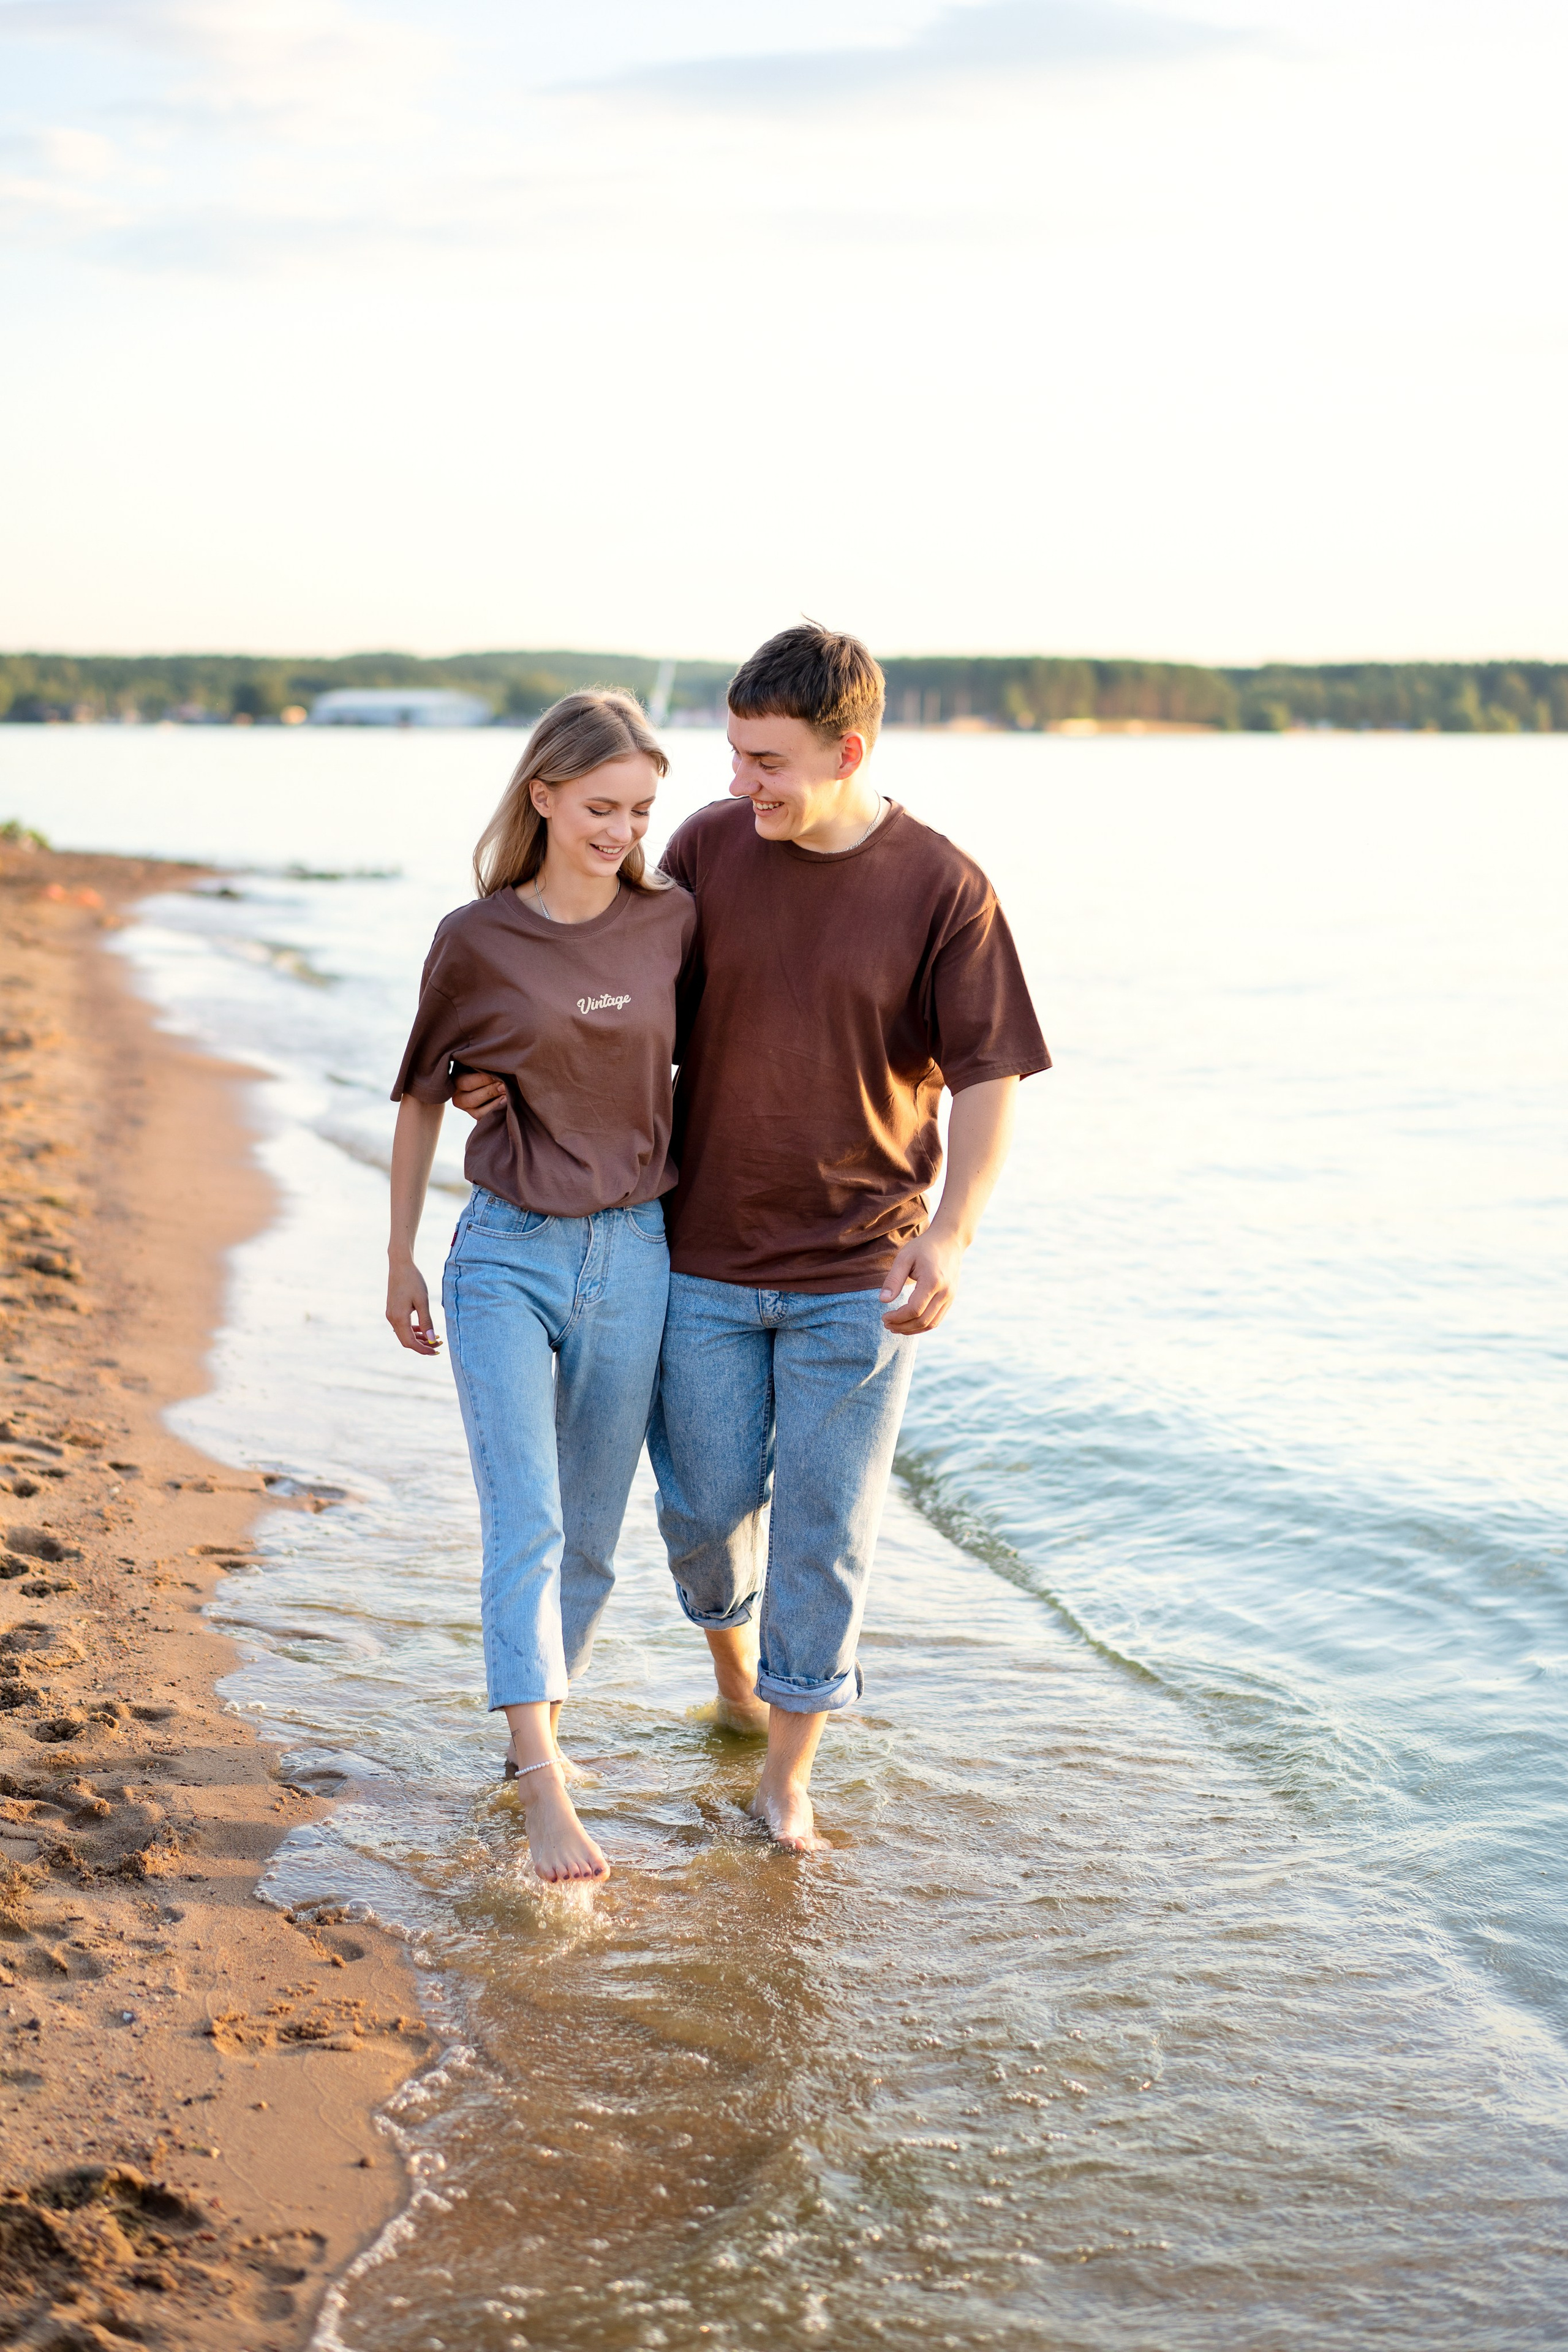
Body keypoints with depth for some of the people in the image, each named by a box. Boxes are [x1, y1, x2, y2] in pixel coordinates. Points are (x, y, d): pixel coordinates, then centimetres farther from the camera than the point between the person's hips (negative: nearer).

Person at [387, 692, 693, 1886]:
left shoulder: (674, 923, -1)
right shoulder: (477, 941, -6)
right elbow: (423, 1096, 6)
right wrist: (401, 1260, 11)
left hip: (634, 1254, 3)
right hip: (509, 1254, -3)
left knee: (592, 1537, 11)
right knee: (526, 1527, -13)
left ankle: (534, 1726, 32)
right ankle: (547, 1796, -17)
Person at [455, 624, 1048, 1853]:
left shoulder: (944, 891, -11)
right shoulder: (708, 847, -3)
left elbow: (987, 1081, -8)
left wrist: (951, 1236, -21)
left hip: (858, 1271, -2)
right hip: (706, 1253, 2)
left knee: (826, 1522, 2)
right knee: (708, 1502, 10)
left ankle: (789, 1774, 16)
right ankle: (735, 1668, 40)